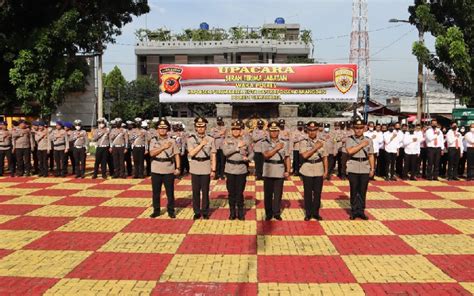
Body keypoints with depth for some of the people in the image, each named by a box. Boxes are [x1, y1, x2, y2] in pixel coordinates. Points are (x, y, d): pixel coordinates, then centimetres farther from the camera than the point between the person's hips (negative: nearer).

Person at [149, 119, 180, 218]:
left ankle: (171, 211, 17)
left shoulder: (172, 141, 2)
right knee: (156, 192, 9)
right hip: (156, 170, 1)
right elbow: (152, 153, -11)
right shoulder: (153, 140, 3)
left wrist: (177, 168, -7)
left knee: (170, 192, 6)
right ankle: (156, 210, 22)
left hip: (169, 170, -1)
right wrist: (163, 147, -19)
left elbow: (176, 155, 1)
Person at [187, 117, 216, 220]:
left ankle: (205, 212, 18)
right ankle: (197, 212, 18)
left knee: (205, 191, 6)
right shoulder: (191, 139, 1)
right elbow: (191, 153, -10)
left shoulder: (210, 139, 2)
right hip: (195, 169, 0)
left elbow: (213, 156, 2)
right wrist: (201, 144, -13)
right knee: (196, 191, 7)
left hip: (206, 169, 0)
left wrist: (213, 170, -3)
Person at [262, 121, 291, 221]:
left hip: (280, 171, 1)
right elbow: (266, 155, -13)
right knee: (268, 193, 5)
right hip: (268, 171, -1)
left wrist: (288, 171, -1)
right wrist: (277, 148, -15)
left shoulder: (284, 143, 4)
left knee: (278, 193, 6)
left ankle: (277, 213, 18)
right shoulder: (265, 143, 1)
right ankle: (268, 213, 17)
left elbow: (287, 158, 5)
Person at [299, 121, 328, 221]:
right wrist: (315, 148, -16)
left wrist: (326, 170, 2)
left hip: (319, 170, 2)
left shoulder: (321, 142, 3)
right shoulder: (304, 142, -3)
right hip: (307, 170, -2)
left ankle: (315, 212, 20)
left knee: (318, 192, 7)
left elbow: (325, 157, 6)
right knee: (308, 192, 5)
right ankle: (308, 213, 17)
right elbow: (304, 155, -17)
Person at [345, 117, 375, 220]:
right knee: (354, 190, 6)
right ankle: (354, 211, 16)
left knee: (363, 191, 7)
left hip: (365, 169, 2)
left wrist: (372, 169, 3)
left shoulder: (368, 140, 6)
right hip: (353, 169, -2)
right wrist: (362, 145, -13)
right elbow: (350, 151, -18)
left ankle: (361, 211, 18)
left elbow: (371, 156, 7)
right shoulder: (349, 139, -2)